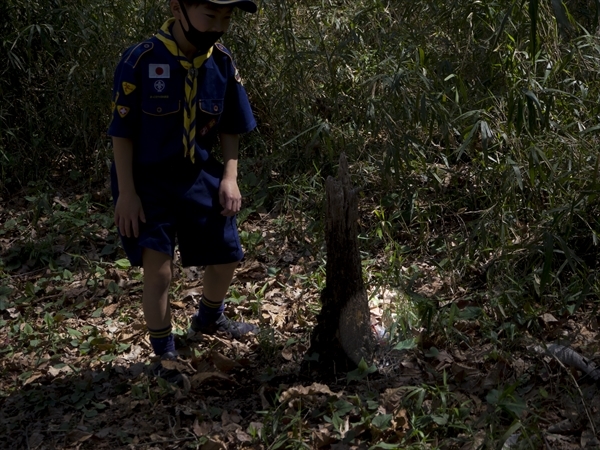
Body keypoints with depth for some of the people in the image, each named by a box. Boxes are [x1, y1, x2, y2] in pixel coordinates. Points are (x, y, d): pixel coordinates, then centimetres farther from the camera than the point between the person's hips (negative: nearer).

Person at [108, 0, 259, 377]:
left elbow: (230, 128, 6)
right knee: (159, 272, -11)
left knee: (228, 257, 13)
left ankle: (210, 319, 44)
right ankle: (165, 353, 11)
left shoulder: (223, 64, -5)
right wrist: (127, 193, -16)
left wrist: (229, 178, -4)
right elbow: (122, 132, -14)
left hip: (198, 177, 5)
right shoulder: (140, 61, -19)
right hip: (148, 180, -5)